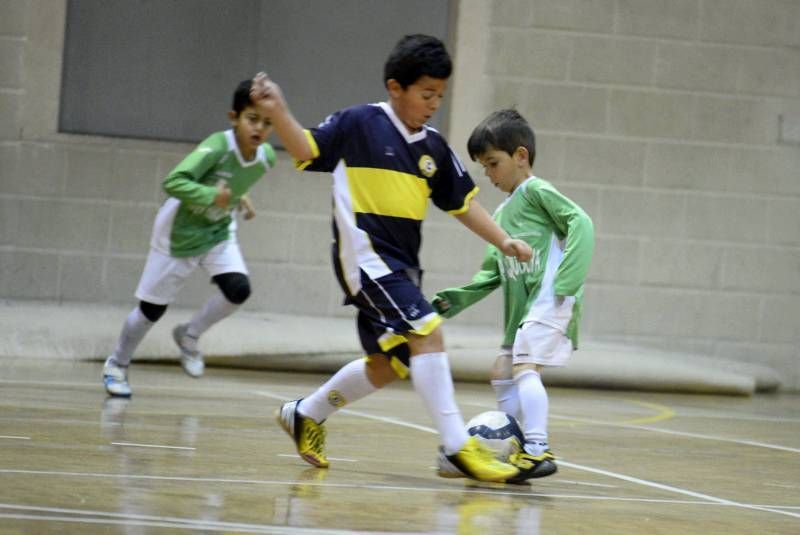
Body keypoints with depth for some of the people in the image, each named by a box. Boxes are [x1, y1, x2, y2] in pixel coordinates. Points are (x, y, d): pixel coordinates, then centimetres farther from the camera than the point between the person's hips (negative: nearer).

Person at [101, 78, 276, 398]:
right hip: (178, 233, -5)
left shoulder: (266, 157, -13)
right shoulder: (218, 146, -32)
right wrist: (211, 196, -49)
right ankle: (117, 365, 31)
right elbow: (173, 182, -42)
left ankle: (189, 336, 10)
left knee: (238, 290, -18)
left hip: (219, 232, 5)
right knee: (152, 308, 6)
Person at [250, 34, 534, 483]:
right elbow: (307, 150, -5)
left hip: (402, 265, 8)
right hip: (366, 255, -8)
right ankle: (457, 447, -22)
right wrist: (278, 112, -21)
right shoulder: (360, 123, -6)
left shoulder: (434, 147, 9)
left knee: (389, 364, 16)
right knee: (427, 333, -21)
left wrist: (504, 241, 7)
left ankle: (306, 415, 37)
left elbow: (462, 203, 15)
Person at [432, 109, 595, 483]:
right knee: (503, 372, 16)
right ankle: (516, 447, 25)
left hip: (549, 301, -10)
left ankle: (538, 450, -27)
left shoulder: (536, 192, -4)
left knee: (525, 367, -21)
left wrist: (567, 280, -24)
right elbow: (492, 271, 22)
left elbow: (580, 223, -16)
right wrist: (460, 298, 9)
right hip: (521, 308, 10)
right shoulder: (503, 213, 22)